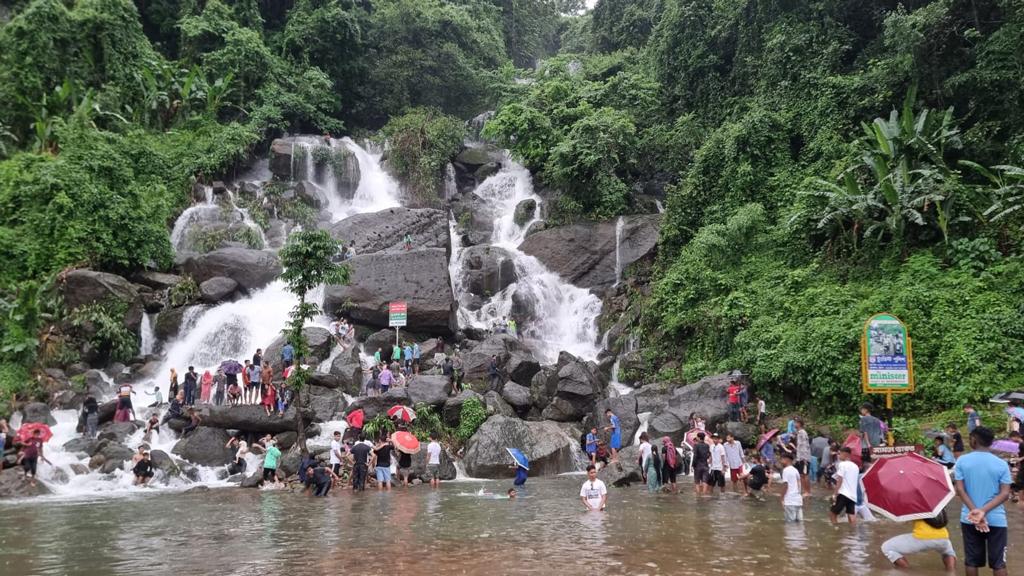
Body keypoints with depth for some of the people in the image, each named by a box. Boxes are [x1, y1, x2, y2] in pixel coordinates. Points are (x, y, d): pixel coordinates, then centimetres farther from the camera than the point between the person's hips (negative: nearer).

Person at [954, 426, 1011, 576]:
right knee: (999, 562, 7)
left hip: (969, 518, 1)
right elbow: (1005, 494, -10)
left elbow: (960, 490, -9)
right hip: (996, 519, 0)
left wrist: (974, 511, -15)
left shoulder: (962, 461, -4)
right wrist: (983, 511, -17)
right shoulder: (1002, 464, -3)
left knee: (972, 560, 10)